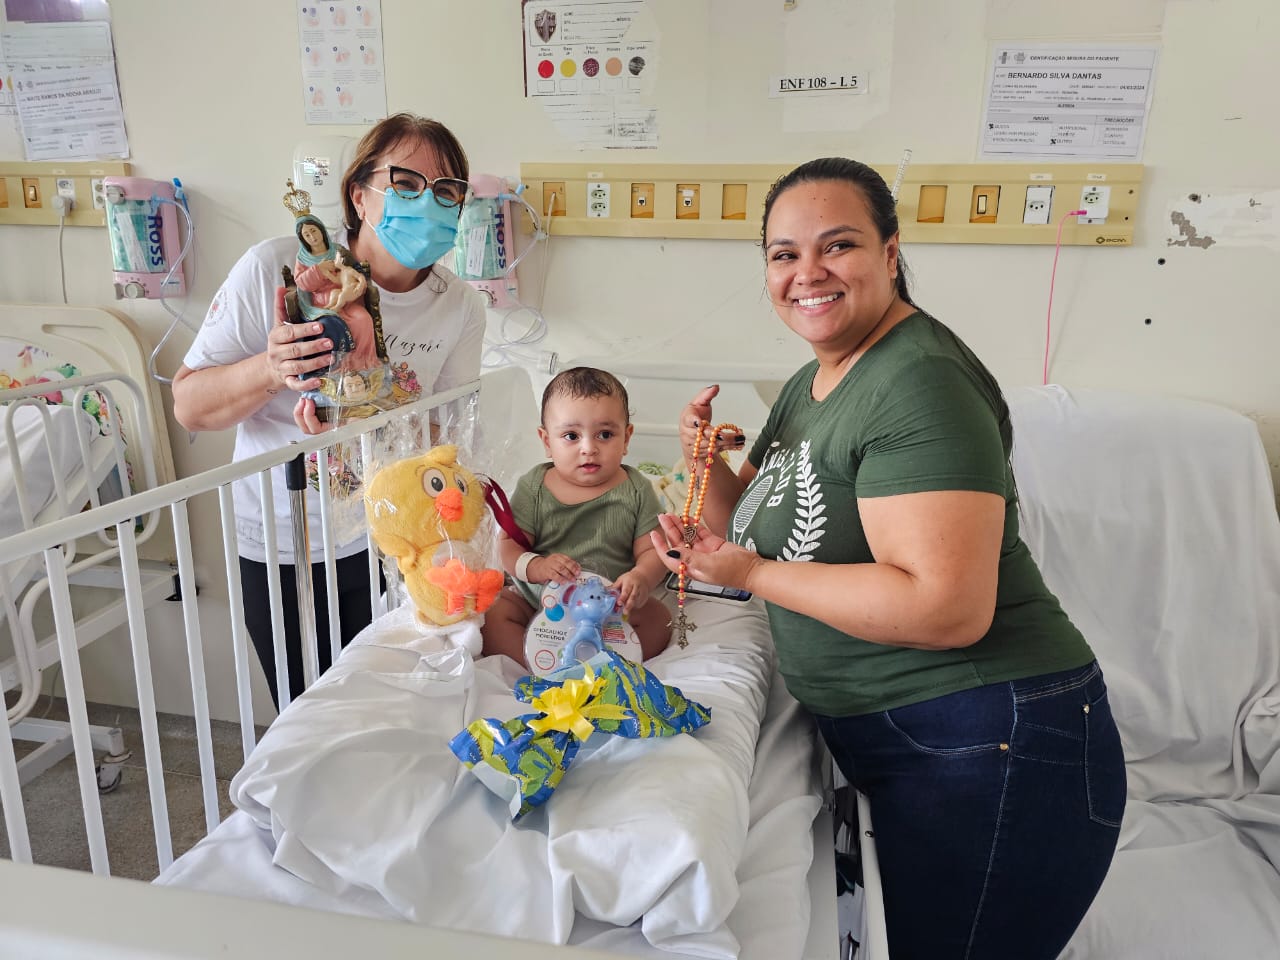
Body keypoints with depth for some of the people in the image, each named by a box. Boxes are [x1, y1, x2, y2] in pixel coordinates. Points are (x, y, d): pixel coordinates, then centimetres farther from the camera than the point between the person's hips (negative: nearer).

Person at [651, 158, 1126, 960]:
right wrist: (707, 464, -4)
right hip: (884, 744, 9)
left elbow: (947, 608, -30)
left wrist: (754, 575, -22)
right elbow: (761, 524, 16)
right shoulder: (812, 382, 8)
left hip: (989, 754, -9)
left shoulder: (921, 384, -22)